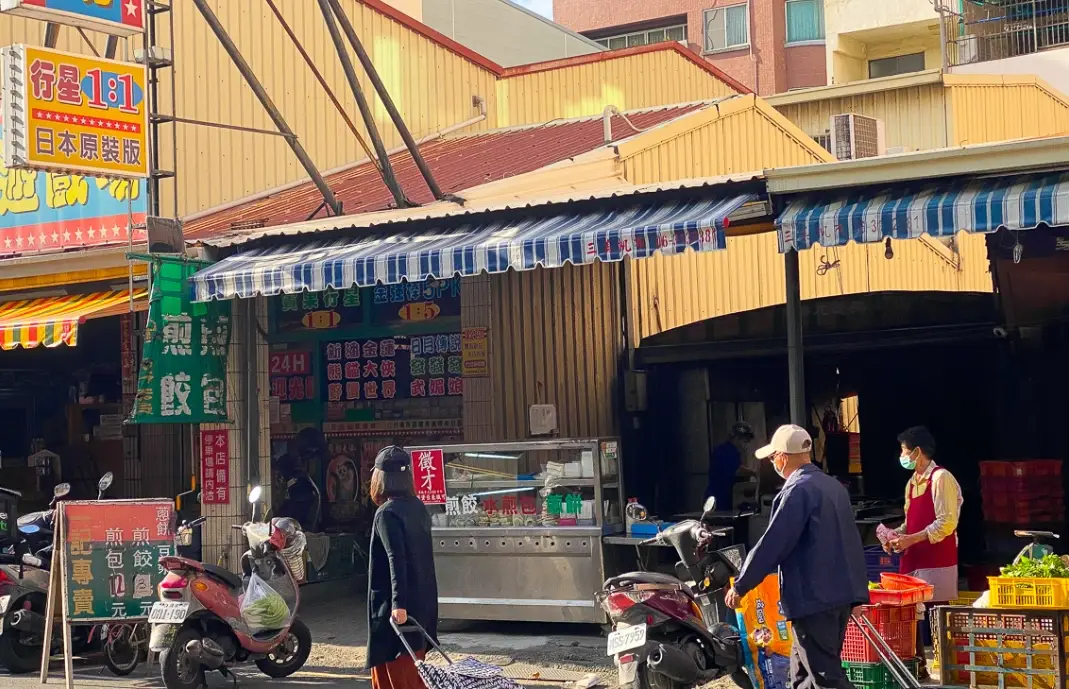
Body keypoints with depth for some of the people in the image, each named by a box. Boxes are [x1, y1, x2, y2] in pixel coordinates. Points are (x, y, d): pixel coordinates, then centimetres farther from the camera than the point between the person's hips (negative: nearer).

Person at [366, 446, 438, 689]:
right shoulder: (418, 508, 9)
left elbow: (396, 559, -25)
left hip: (394, 607, -8)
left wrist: (398, 603, -29)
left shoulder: (387, 513, -15)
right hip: (422, 603, 8)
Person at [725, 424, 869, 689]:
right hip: (839, 591, 9)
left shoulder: (798, 490, -15)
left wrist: (740, 586, -8)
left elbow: (772, 544, -17)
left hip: (813, 596, -9)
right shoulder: (833, 485, 13)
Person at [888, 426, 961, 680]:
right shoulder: (912, 482, 14)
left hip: (936, 561, -8)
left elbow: (946, 523, -18)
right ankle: (917, 666, 18)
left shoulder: (941, 478, -12)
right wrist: (896, 535, 3)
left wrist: (911, 539, -21)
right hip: (913, 559, 8)